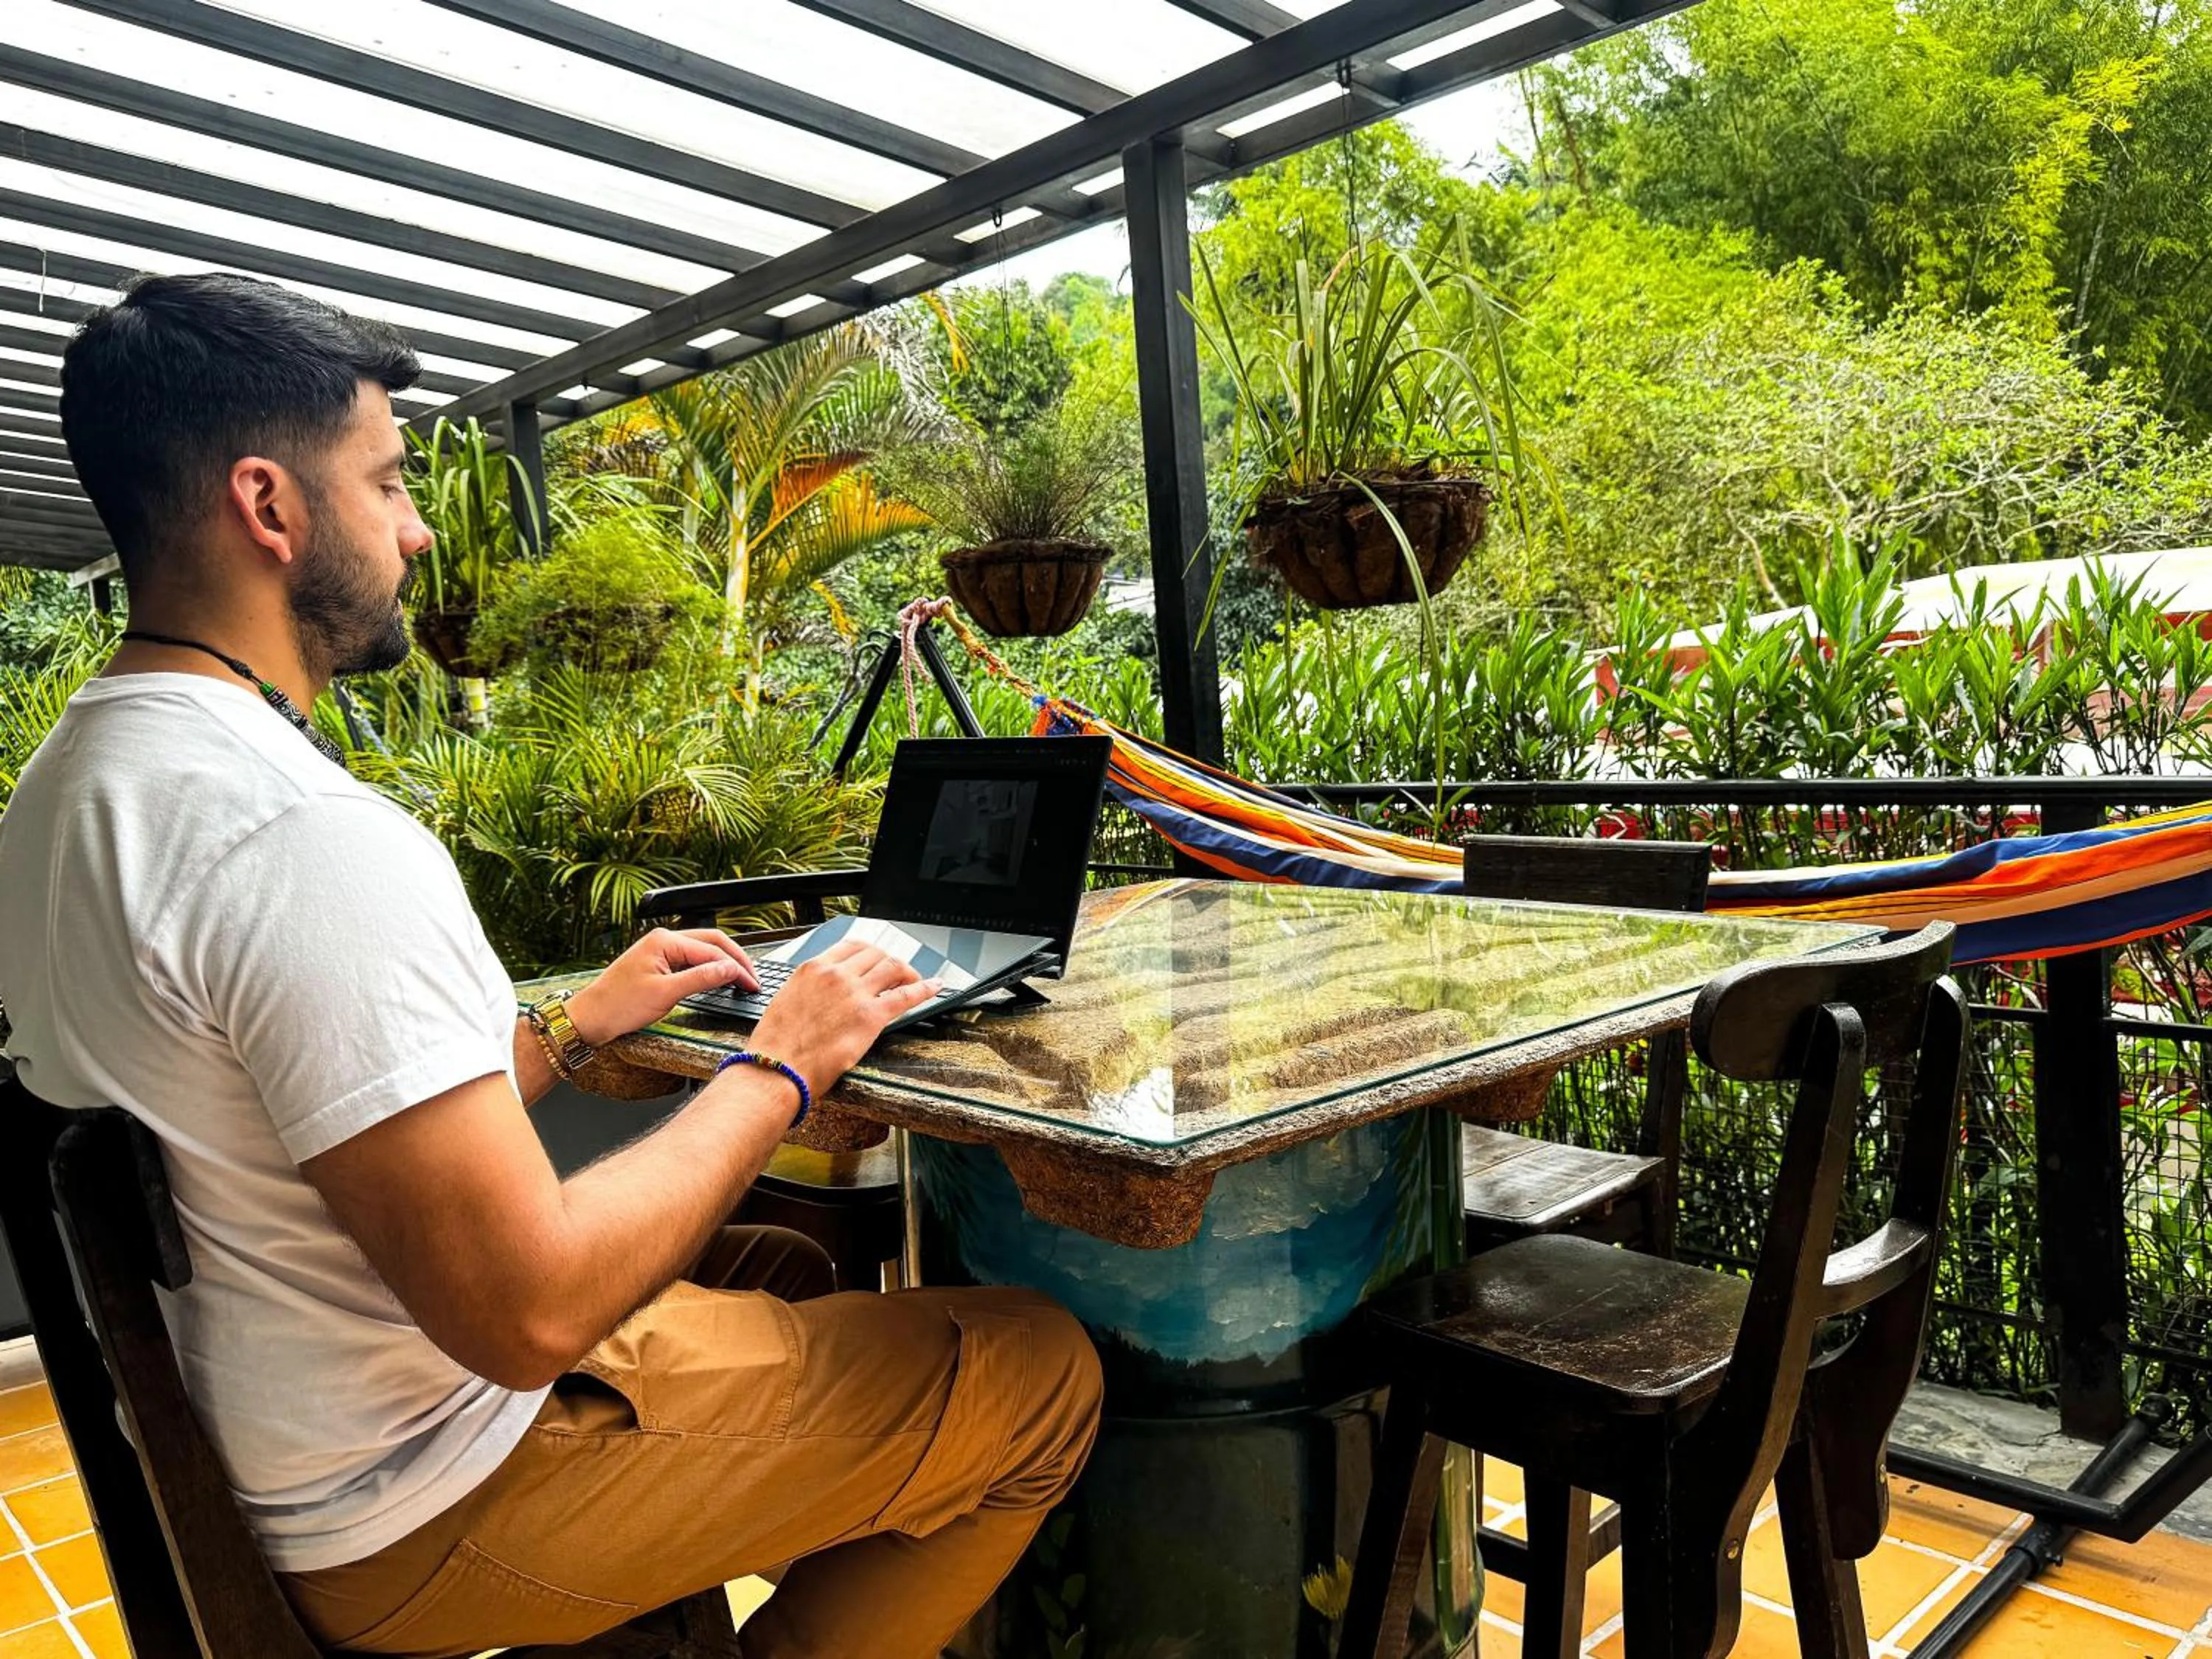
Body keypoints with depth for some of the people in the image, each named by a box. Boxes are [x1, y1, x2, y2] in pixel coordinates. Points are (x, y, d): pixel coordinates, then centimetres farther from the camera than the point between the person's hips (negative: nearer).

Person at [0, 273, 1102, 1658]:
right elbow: (531, 1310, -31)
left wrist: (574, 1026, 8)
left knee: (789, 1270, 27)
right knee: (1043, 1370, -3)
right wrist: (779, 1069, -18)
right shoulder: (303, 834, -30)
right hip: (426, 1510, -10)